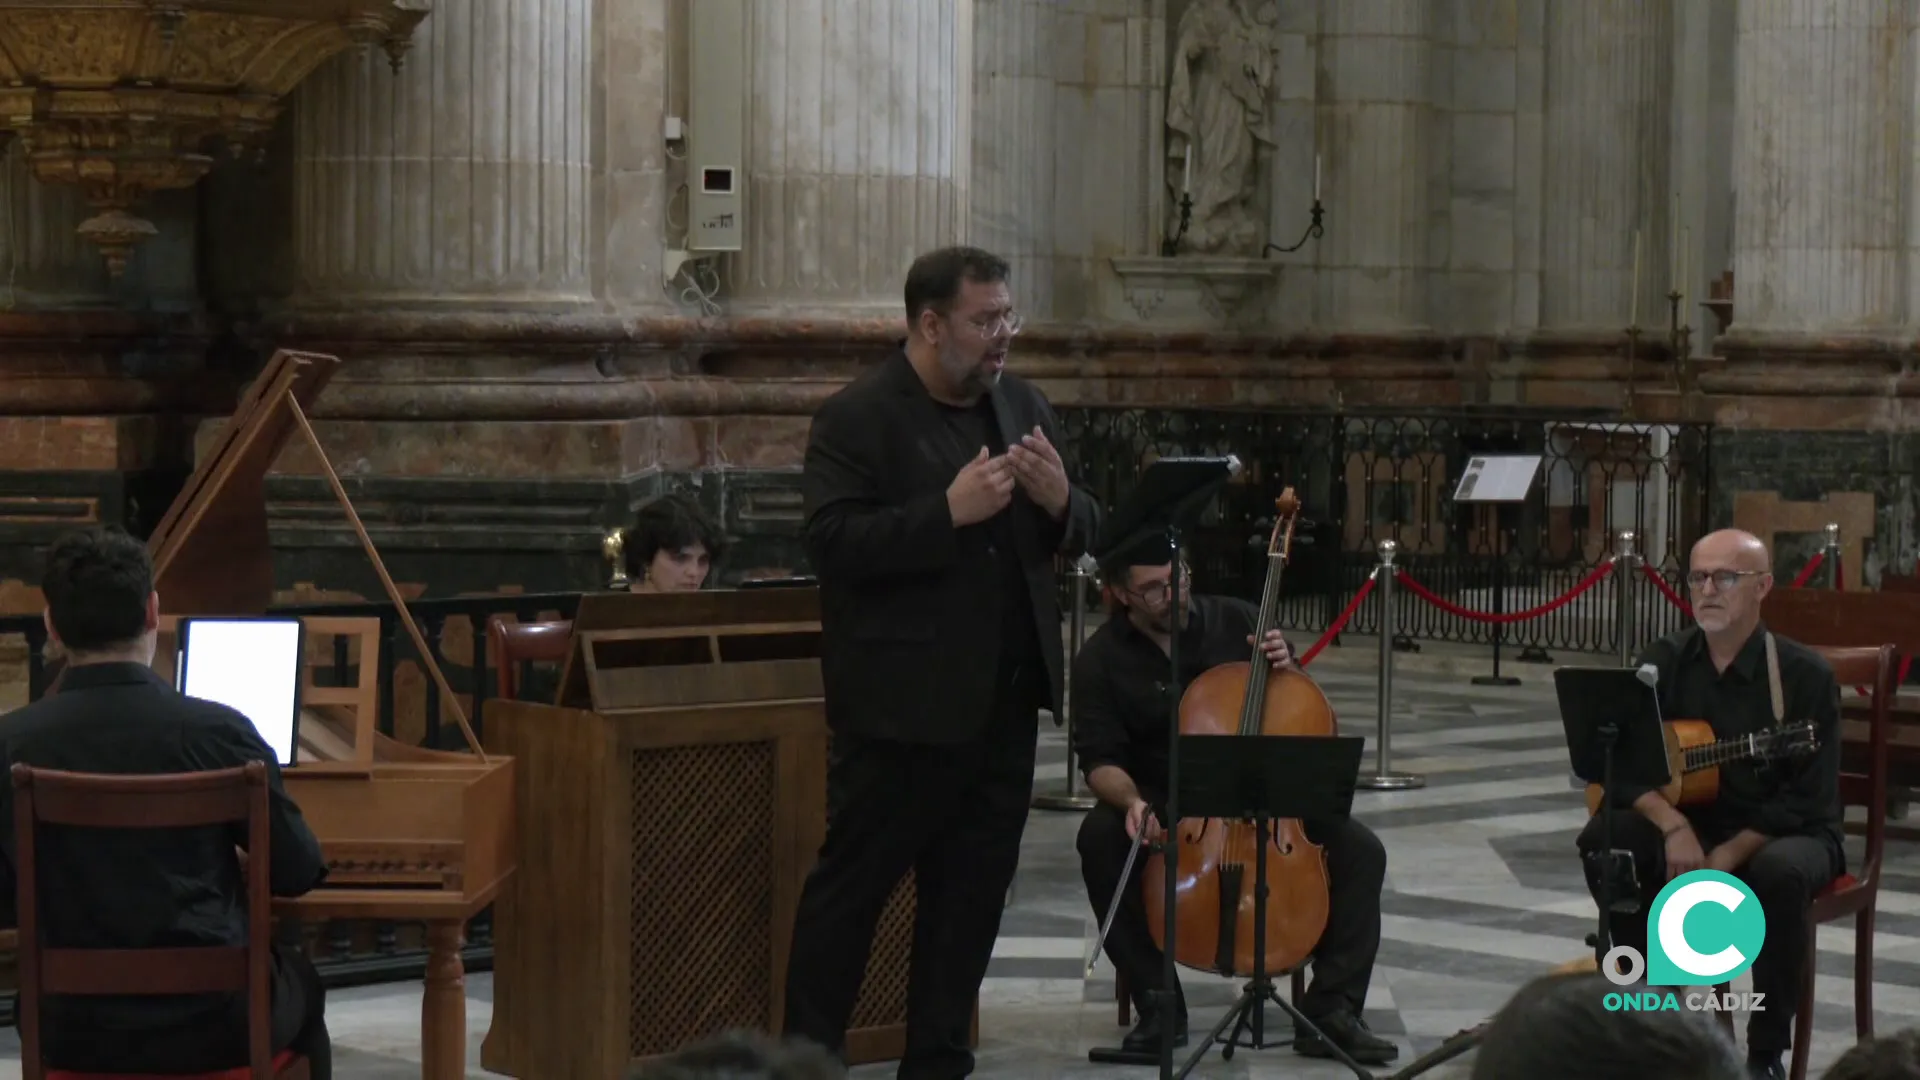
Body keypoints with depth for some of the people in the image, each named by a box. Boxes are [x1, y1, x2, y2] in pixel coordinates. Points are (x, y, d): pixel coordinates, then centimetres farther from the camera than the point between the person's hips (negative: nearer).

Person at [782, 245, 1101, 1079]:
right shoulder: (856, 418, -9)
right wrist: (949, 512, -25)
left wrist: (1060, 501, -8)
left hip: (1003, 698, 7)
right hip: (903, 699, -7)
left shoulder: (1024, 406, 12)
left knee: (972, 889, 11)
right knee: (852, 884, 2)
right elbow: (833, 543, -19)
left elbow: (1078, 535, 15)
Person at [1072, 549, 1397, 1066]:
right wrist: (1132, 801, -30)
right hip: (1165, 806, -1)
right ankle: (1159, 1006, -24)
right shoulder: (1101, 659, -5)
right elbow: (1100, 759, -9)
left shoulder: (1238, 620, 0)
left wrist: (1285, 668, -13)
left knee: (1361, 850, -22)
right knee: (1100, 837, -34)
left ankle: (1332, 1010, -17)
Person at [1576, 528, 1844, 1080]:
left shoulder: (1805, 674, -13)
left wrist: (1727, 856, -27)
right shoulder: (1662, 662, -2)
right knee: (1603, 839, -24)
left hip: (1785, 833, -4)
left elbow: (1810, 800, -17)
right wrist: (1672, 826, -27)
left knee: (1779, 873, -38)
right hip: (1688, 820, 4)